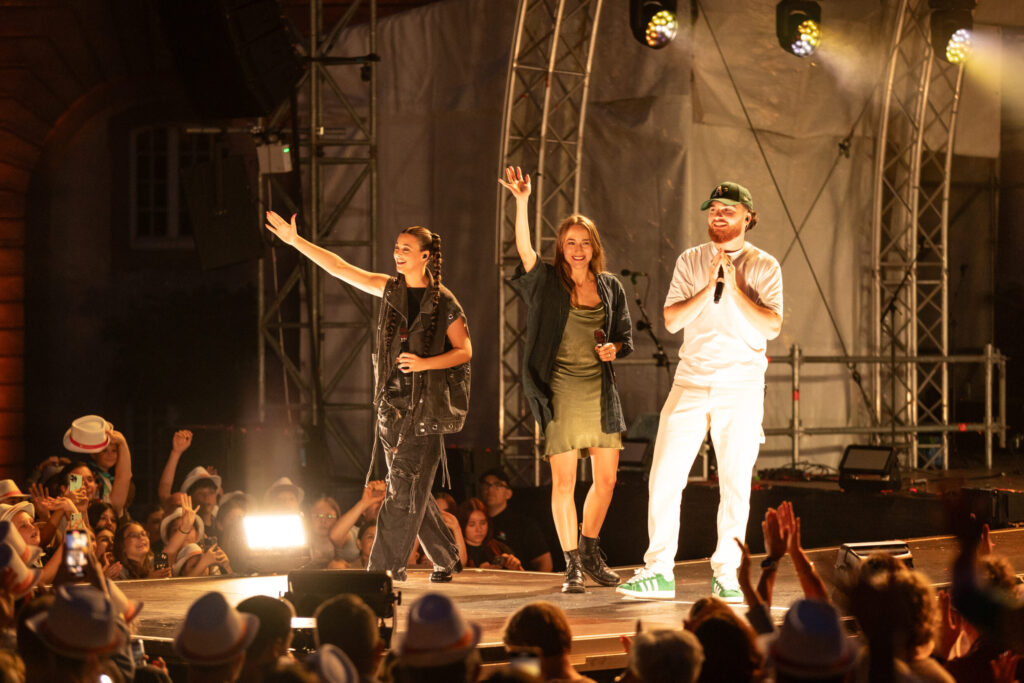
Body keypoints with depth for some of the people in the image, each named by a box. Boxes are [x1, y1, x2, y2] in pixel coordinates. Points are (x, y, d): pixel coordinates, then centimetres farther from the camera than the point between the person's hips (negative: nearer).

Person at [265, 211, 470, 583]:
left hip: (426, 404, -5)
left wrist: (425, 363, -17)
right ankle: (446, 558, 24)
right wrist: (295, 241, 2)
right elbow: (339, 267, 7)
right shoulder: (390, 288, 8)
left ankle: (384, 567, -7)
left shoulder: (444, 302, -4)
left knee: (405, 488, -9)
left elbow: (464, 351, -2)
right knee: (411, 489, 10)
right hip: (392, 401, 5)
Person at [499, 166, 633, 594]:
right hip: (561, 393, -4)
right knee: (564, 482, -4)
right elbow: (524, 248, -20)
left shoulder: (610, 287, 9)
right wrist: (522, 202, -32)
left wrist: (613, 348, -7)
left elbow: (626, 337, 17)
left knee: (606, 478, 7)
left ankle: (589, 550, 28)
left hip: (600, 390, 4)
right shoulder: (548, 282, -1)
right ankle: (572, 566, 6)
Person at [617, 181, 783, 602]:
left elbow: (772, 326, -9)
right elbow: (672, 320, -2)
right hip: (691, 382, 2)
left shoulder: (764, 266, 3)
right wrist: (710, 287, -11)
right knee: (665, 476, -4)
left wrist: (735, 288, -15)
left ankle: (726, 575, 9)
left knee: (735, 483, 0)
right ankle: (658, 572, 3)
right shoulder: (690, 262, 9)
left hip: (742, 386, -1)